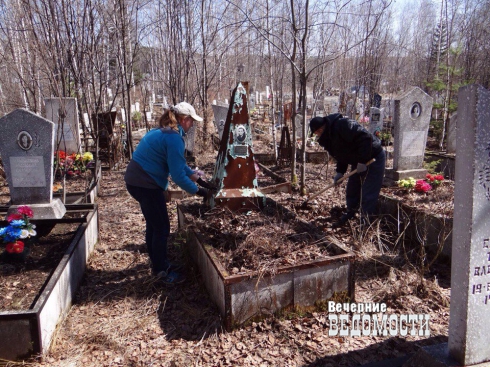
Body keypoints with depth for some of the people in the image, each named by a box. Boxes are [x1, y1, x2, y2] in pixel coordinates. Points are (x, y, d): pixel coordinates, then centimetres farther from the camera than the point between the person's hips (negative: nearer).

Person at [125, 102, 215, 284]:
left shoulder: (162, 132, 13)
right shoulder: (174, 138, -19)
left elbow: (180, 164, 18)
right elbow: (178, 175, -20)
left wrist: (199, 179, 15)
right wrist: (198, 190, -8)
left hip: (136, 180, 10)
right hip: (146, 185, -10)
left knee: (154, 225, 21)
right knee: (162, 228, 3)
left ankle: (158, 263, 35)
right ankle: (162, 271, 17)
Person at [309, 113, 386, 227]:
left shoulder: (342, 125, -26)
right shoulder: (328, 138, 6)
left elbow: (365, 137, -32)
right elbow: (342, 154, 14)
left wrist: (362, 161, -29)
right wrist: (340, 172, 2)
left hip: (373, 159, -10)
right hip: (359, 162, 10)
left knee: (368, 196, -8)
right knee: (351, 191, 15)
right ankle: (349, 215, 29)